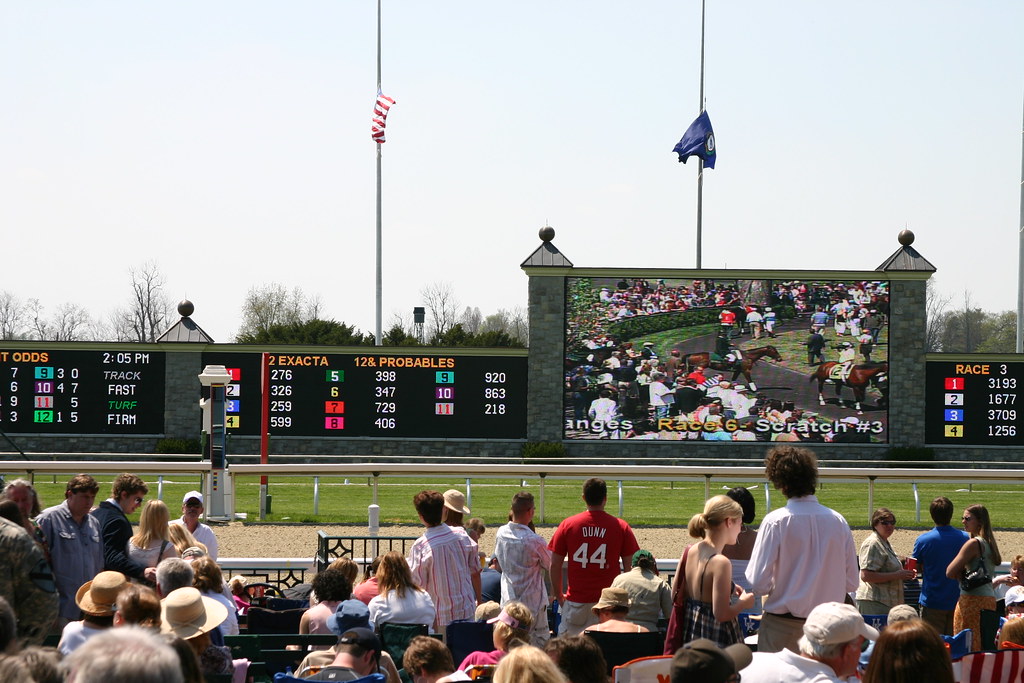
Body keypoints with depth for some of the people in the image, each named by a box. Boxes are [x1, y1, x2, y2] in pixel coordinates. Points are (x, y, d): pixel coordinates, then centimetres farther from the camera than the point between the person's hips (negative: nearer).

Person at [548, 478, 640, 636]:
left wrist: (559, 595, 15)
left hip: (576, 600, 0)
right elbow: (629, 567, 2)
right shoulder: (621, 527, -2)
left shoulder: (567, 525, 0)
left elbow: (555, 565, 3)